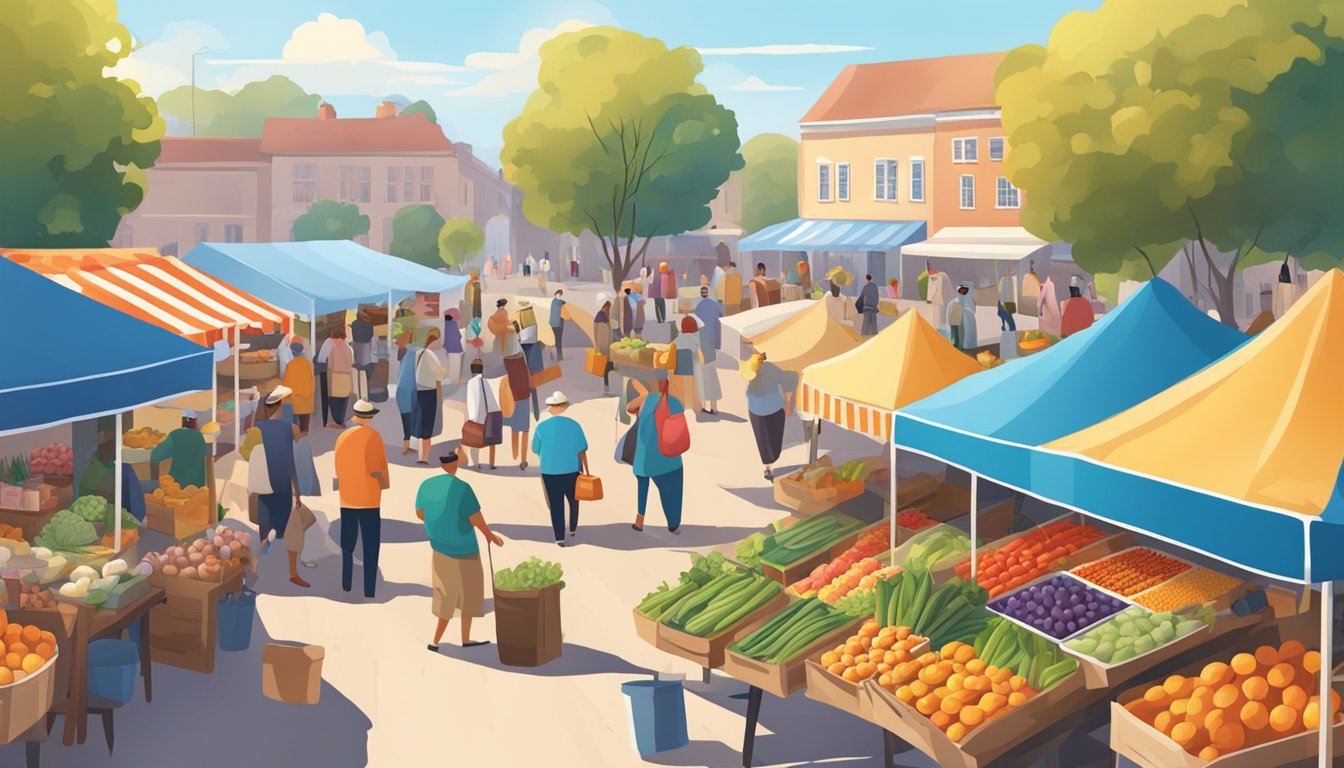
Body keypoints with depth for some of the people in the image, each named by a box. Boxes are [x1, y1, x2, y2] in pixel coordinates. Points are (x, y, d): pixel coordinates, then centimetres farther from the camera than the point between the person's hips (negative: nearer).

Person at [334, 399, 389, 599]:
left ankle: (346, 588, 15)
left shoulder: (342, 437, 5)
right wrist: (385, 485, 5)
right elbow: (378, 469, -11)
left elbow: (338, 470, 9)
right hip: (368, 500, -4)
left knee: (347, 546, 13)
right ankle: (369, 591, -5)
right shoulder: (372, 436, -8)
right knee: (370, 549, -1)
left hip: (347, 499, 4)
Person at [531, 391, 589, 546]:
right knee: (573, 500, 23)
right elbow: (582, 450, -6)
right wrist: (586, 470, 4)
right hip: (571, 470, 0)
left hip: (550, 471, 0)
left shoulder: (542, 426, -9)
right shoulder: (573, 425, -10)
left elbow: (535, 450, 2)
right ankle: (573, 530, 36)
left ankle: (559, 538, 7)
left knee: (556, 505, 8)